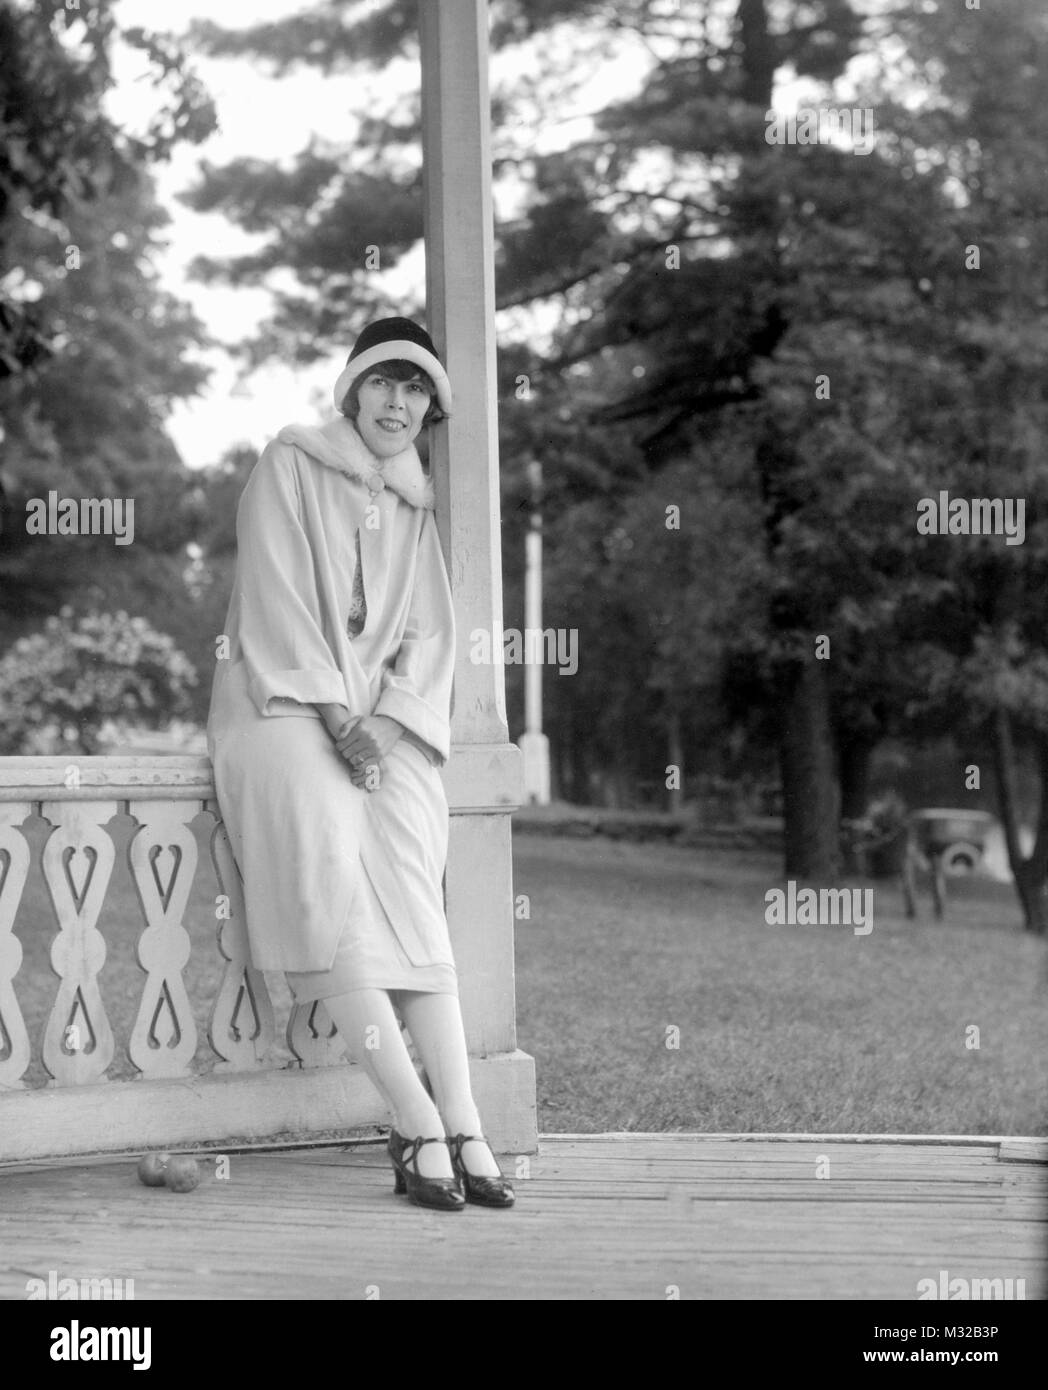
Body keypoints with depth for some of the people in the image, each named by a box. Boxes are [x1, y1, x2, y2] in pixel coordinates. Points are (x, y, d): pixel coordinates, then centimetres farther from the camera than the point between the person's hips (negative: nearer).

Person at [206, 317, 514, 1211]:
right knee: (331, 893, -25)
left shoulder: (418, 509, 22)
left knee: (409, 897, -18)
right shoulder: (290, 468, 9)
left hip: (389, 725, 4)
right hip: (285, 706, -4)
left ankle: (457, 1129, -28)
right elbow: (277, 601, -3)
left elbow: (429, 640, 12)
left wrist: (384, 725, -7)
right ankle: (427, 1125, -32)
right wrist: (333, 715, -13)